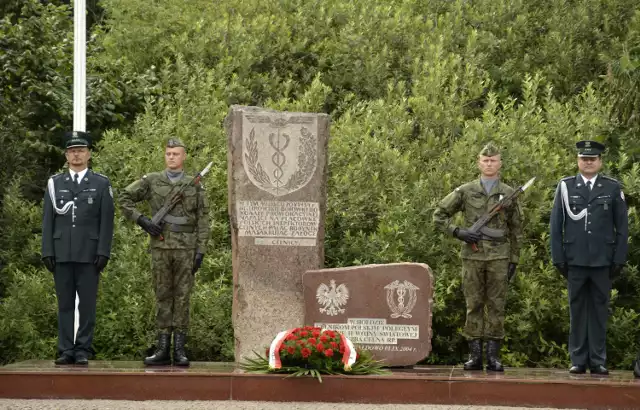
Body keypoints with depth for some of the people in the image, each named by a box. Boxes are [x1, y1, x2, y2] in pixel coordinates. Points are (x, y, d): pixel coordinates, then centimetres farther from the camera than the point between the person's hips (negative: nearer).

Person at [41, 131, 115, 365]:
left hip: (89, 254, -2)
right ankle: (66, 351, 6)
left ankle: (83, 351, 3)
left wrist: (104, 252, -8)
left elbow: (107, 221, 0)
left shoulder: (101, 184, 5)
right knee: (65, 304, 3)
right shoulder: (55, 183, 10)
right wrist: (47, 252, -2)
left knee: (87, 303, -1)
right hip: (62, 254, 2)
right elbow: (48, 220, 7)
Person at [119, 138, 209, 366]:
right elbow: (125, 199, 9)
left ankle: (179, 350, 3)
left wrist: (200, 251, -5)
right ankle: (162, 349, 6)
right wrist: (141, 221, -4)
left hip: (186, 249, -1)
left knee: (182, 297, 0)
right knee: (162, 297, 4)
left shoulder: (194, 185, 5)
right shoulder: (152, 181, 6)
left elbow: (203, 221, 3)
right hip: (160, 247, 1)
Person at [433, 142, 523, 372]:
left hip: (498, 258, 0)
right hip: (472, 257, 0)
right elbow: (439, 216, 8)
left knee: (496, 306, 0)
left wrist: (514, 260, 4)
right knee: (473, 306, 2)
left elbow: (516, 230, 10)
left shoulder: (508, 194, 8)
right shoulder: (465, 192, 6)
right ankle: (475, 355, 5)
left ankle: (493, 356, 4)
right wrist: (458, 232, -7)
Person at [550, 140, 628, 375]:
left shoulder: (613, 188, 5)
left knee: (599, 310, 3)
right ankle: (578, 360, 8)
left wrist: (619, 260, 0)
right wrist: (558, 258, 1)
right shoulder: (565, 186, 6)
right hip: (575, 260, 0)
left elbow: (622, 227, 5)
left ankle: (598, 361, 7)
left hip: (603, 261, 0)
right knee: (577, 310, 4)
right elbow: (556, 226, 6)